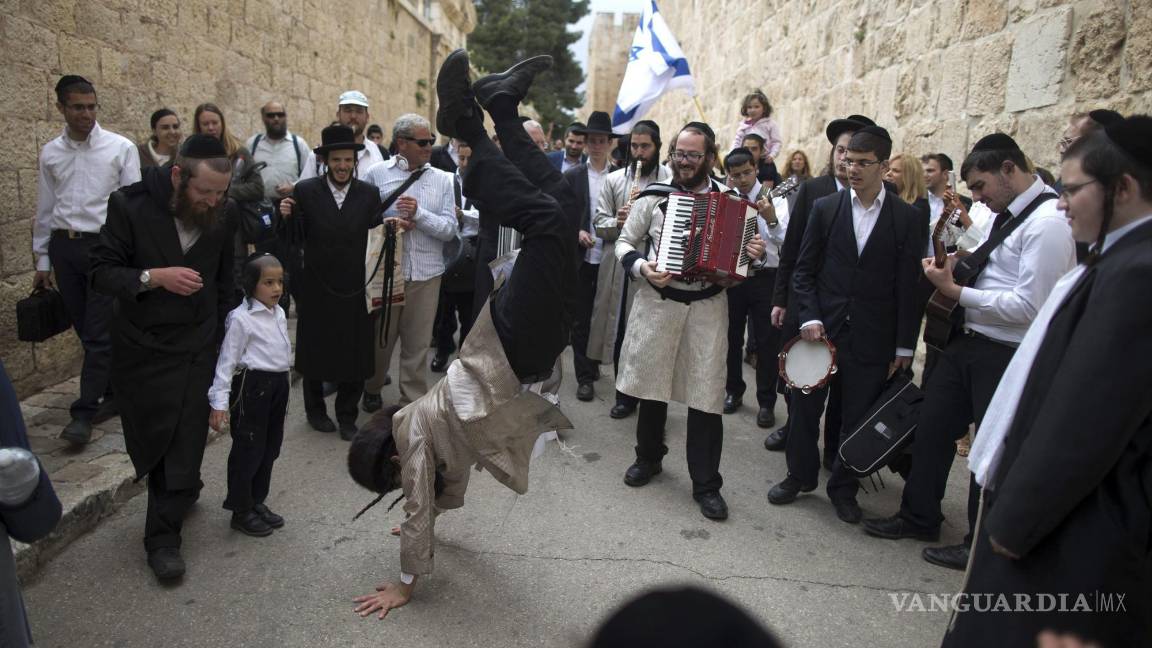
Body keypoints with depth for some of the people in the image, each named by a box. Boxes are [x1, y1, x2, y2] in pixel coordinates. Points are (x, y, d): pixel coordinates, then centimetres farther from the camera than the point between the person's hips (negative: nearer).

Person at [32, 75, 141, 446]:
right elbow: (44, 210, 13)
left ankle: (84, 412, 2)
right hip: (64, 247, 4)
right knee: (86, 331, 9)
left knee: (98, 331, -5)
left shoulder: (121, 148, -2)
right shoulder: (50, 153, 8)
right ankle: (115, 394, 24)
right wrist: (42, 262, 14)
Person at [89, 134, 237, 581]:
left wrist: (224, 336, 2)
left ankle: (163, 536, 18)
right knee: (150, 439, 9)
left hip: (198, 349, 1)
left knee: (186, 442, 2)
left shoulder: (223, 214, -5)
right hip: (141, 348, -1)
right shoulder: (130, 206, -13)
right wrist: (154, 276, -28)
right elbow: (101, 273, -11)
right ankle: (182, 494, 35)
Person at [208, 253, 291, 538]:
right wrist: (219, 402, -16)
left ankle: (257, 502, 31)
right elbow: (227, 361, -14)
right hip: (252, 386, -8)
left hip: (278, 384, 8)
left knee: (270, 447, 16)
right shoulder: (241, 318, -14)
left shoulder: (279, 313, 9)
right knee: (248, 450, 2)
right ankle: (241, 511, 16)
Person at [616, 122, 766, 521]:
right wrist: (641, 266, -14)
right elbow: (624, 242, 5)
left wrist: (755, 254, -10)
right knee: (651, 385, 12)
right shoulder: (654, 195, 1)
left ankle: (706, 484, 14)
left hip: (708, 307, 0)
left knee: (706, 395, 1)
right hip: (657, 302, 0)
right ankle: (649, 457, 35)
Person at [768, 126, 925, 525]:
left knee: (857, 416, 8)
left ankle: (844, 487, 27)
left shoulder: (908, 219, -1)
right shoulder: (825, 209, 2)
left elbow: (909, 287, -1)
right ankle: (800, 475, 30)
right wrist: (810, 317, -9)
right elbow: (804, 270, 4)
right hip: (822, 329, 1)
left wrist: (904, 346, -2)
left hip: (872, 340, -1)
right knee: (805, 407, 10)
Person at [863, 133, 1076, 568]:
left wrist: (956, 291, -18)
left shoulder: (1048, 223, -18)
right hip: (966, 341, 8)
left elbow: (1029, 306, -24)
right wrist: (959, 269, 1)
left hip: (1006, 356, -8)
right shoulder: (1004, 214, 9)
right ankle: (919, 517, 35)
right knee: (932, 429, 15)